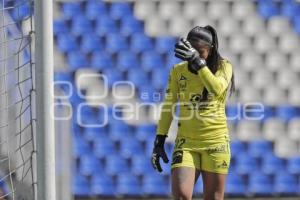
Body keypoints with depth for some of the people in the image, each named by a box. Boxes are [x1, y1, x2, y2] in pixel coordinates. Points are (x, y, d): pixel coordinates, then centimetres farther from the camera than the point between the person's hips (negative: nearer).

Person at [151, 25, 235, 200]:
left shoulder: (223, 67, -1)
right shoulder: (178, 71, 4)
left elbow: (217, 89, -22)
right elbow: (168, 107, 8)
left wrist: (198, 61, -28)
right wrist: (159, 142, 5)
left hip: (215, 140, -1)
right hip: (186, 141, 1)